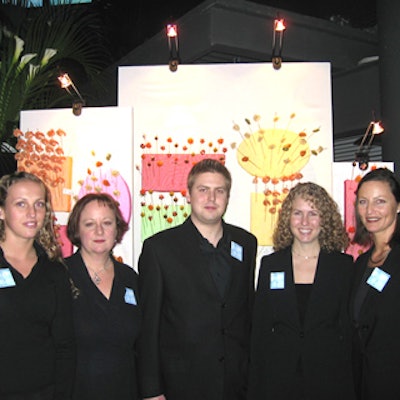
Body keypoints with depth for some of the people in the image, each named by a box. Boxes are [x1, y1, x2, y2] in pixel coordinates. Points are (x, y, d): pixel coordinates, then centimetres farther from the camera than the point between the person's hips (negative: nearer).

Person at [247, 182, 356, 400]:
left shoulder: (344, 265, 0)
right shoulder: (270, 264, 3)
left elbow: (350, 328, 0)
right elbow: (259, 329, 3)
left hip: (329, 379, -1)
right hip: (278, 380, 1)